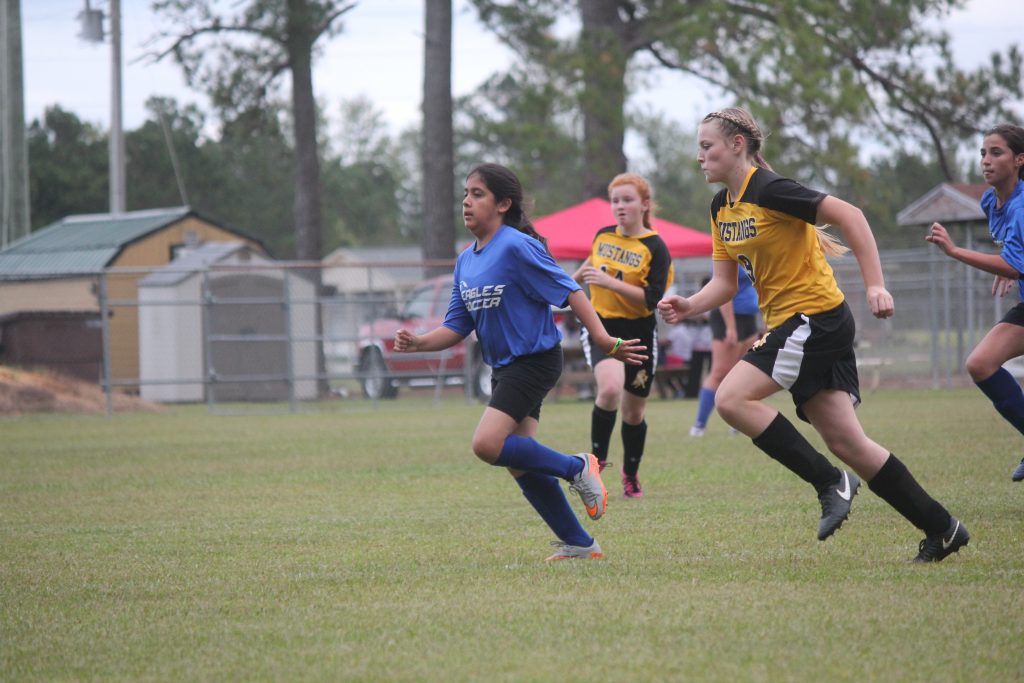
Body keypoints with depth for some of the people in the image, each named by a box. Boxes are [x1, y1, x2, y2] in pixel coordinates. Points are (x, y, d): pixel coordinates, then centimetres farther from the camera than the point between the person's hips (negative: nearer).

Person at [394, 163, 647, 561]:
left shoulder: (516, 247, -15)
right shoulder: (465, 262, 10)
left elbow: (568, 291, -15)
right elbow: (457, 327, 10)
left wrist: (603, 340, -21)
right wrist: (417, 342, -8)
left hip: (535, 360, -9)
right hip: (504, 366, 9)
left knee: (489, 445, -21)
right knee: (520, 465, 7)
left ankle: (577, 468, -4)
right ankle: (578, 544, 16)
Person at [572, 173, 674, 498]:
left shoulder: (655, 248, -10)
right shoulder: (603, 236, 4)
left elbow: (652, 298, -20)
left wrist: (610, 282, -26)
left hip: (639, 333, -1)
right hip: (600, 327, 1)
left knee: (633, 411, 10)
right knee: (610, 388, -28)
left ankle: (631, 474, 32)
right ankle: (597, 456, -11)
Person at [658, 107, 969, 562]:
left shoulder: (768, 190, -15)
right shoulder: (722, 207, 12)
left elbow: (849, 215, -19)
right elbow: (725, 283, 14)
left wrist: (875, 285, -25)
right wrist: (689, 306, -6)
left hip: (815, 317, -9)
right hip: (788, 324, 9)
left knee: (732, 398, -17)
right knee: (846, 442, 4)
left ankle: (831, 482, -10)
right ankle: (941, 528, 9)